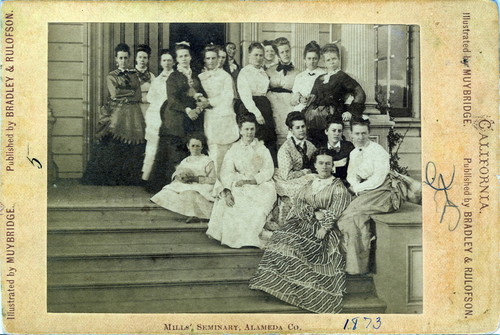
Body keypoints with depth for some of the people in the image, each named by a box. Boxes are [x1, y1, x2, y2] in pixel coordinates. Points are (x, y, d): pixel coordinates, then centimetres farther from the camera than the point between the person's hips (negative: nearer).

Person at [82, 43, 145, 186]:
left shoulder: (134, 75, 17)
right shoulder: (111, 76, 10)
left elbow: (138, 96, 7)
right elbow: (115, 93, -5)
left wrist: (123, 96, -2)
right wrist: (132, 92, 0)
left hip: (133, 115, 2)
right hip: (116, 115, -2)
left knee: (132, 151, -3)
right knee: (113, 146, -10)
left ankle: (129, 180, 1)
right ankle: (111, 179, -5)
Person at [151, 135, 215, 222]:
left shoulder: (207, 161, 5)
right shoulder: (185, 161, 22)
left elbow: (212, 179, -6)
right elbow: (174, 174, 17)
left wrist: (195, 178, -17)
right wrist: (178, 177, -9)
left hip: (201, 187, -6)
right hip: (184, 186, 6)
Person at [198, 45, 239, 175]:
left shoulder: (225, 76, 6)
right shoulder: (200, 77, 15)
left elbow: (228, 97, -3)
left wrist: (209, 102, -9)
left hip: (224, 117, -2)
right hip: (208, 119, 2)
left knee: (225, 153, -6)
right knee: (213, 153, -6)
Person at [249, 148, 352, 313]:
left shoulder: (338, 186, 5)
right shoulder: (308, 185, 19)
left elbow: (336, 211, -6)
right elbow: (299, 204, 7)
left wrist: (325, 227, -20)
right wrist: (314, 213, -11)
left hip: (325, 226, -4)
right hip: (305, 222, 5)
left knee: (303, 244, -31)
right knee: (282, 237, -23)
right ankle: (275, 280, -23)